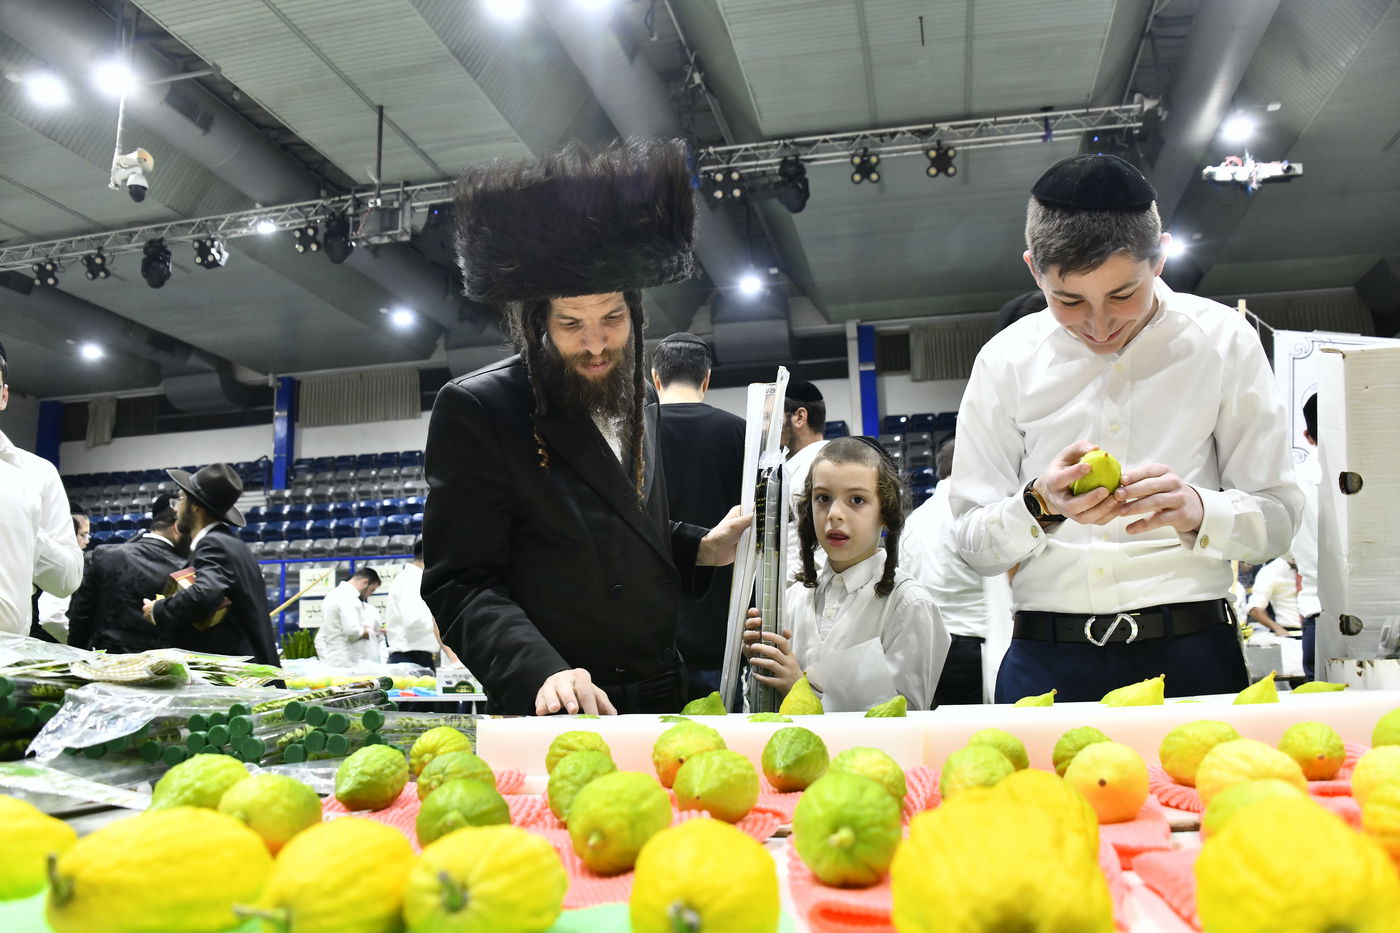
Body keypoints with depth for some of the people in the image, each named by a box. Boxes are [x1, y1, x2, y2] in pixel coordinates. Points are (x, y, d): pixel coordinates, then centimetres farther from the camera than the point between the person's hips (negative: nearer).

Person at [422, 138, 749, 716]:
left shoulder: (641, 404, 10)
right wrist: (542, 672, -29)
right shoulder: (475, 410, -11)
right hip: (556, 715, -6)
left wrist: (701, 549, 5)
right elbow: (460, 584, -15)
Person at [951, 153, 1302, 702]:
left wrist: (1197, 510, -18)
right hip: (1045, 662, -1)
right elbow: (972, 543, 2)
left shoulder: (1223, 341, 4)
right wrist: (1039, 505, -17)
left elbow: (1278, 518, 2)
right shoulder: (1006, 360, 4)